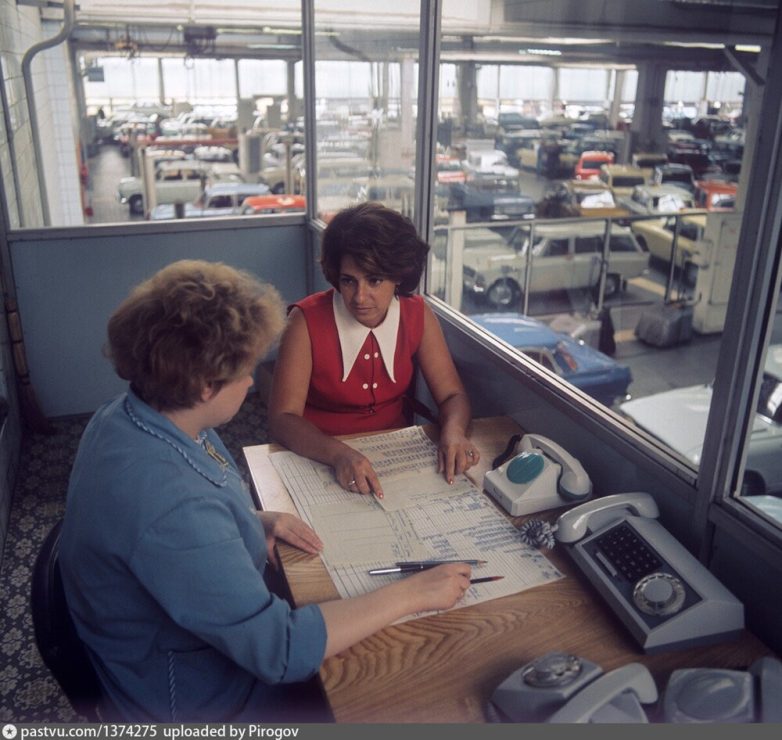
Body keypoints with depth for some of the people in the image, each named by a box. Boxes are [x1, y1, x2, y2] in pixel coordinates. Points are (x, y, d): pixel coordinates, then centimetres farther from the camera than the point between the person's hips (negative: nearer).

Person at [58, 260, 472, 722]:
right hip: (202, 703, -7)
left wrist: (255, 520, -6)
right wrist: (412, 594, -27)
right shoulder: (168, 508, -40)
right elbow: (281, 650, -35)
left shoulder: (128, 415, -10)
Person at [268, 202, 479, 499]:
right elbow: (283, 418, -18)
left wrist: (453, 432, -23)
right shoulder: (307, 320, -15)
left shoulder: (417, 315, -4)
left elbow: (452, 395, 0)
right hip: (320, 459, -3)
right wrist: (339, 454, -36)